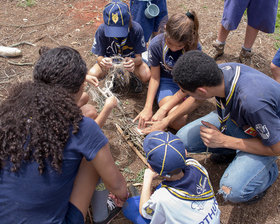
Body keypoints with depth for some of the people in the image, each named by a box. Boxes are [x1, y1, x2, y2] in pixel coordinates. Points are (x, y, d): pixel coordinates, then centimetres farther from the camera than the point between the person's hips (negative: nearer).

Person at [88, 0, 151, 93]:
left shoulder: (136, 29, -27)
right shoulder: (101, 30, -25)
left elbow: (139, 57, -21)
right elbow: (99, 56, -17)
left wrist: (134, 61, -47)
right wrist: (102, 61, -44)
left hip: (130, 59, -1)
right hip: (109, 60, 1)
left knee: (146, 76, -31)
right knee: (92, 75, -27)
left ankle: (134, 76, 8)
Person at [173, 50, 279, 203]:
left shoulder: (253, 102, -43)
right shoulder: (218, 71, -24)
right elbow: (194, 99, 0)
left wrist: (224, 141, -26)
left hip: (266, 138, -5)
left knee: (232, 191, -25)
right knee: (183, 139, -11)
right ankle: (231, 151, 11)